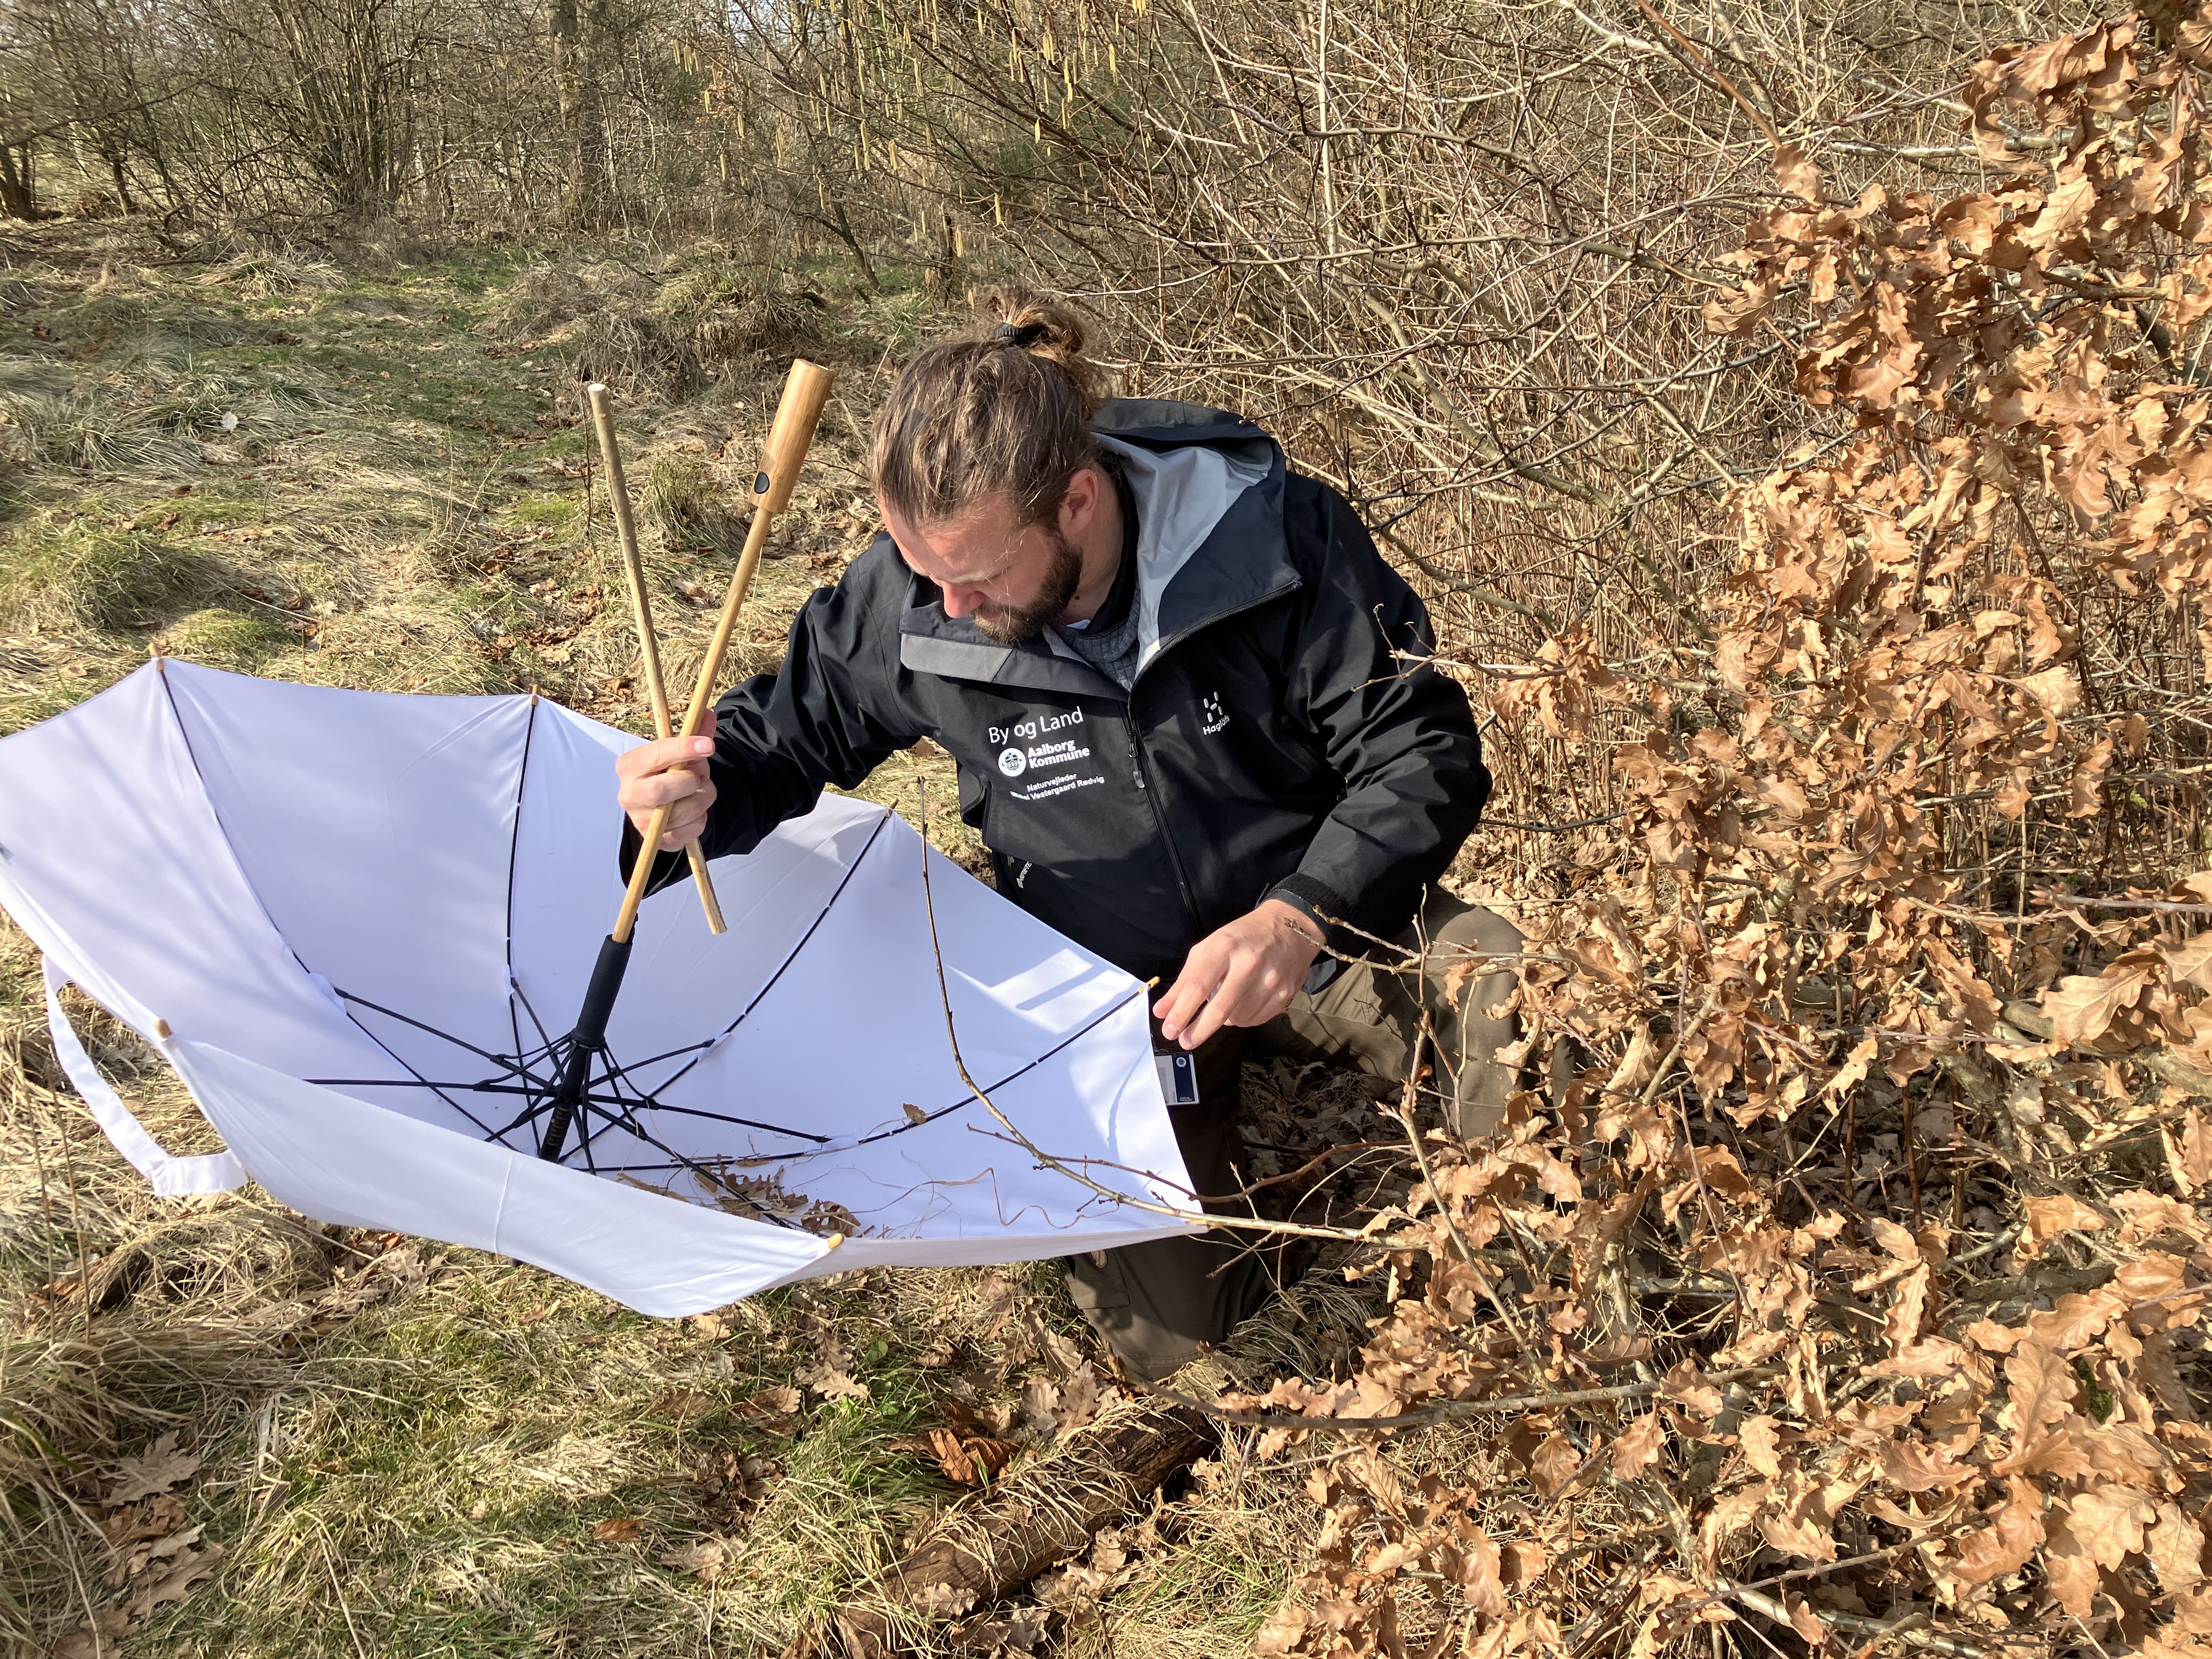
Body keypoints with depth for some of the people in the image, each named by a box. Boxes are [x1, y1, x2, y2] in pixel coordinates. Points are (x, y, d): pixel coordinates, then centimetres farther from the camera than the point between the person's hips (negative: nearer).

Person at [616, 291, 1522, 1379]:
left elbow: (1424, 752, -15)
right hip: (1106, 983, 2)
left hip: (1327, 919, -1)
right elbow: (784, 732, 2)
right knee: (1171, 1333, -10)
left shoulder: (1277, 535, -20)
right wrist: (703, 800, -23)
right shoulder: (901, 601, -14)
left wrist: (1301, 919, -32)